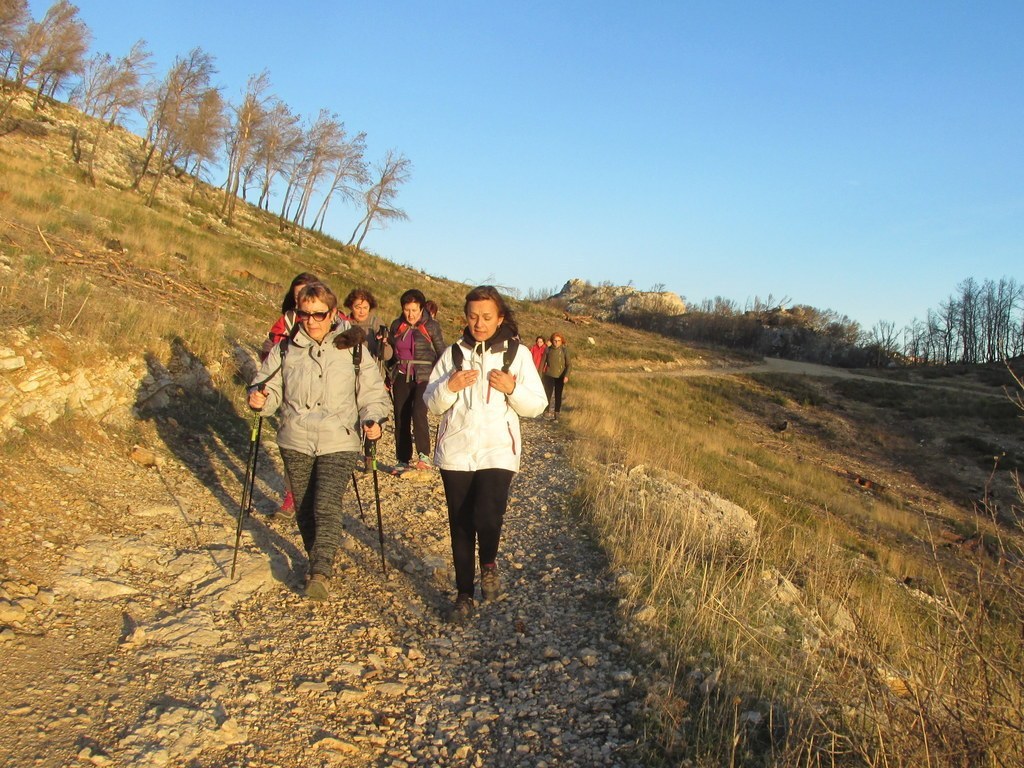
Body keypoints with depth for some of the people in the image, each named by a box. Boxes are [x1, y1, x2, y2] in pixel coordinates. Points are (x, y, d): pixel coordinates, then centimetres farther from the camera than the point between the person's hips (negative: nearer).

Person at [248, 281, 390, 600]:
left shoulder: (352, 347, -1)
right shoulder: (286, 349, 5)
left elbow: (372, 392, 3)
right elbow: (271, 388, 9)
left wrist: (371, 420, -14)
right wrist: (259, 398, -14)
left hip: (339, 443, -3)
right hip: (296, 442, 3)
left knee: (327, 506, -17)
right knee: (305, 509, 12)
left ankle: (321, 572, -15)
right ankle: (317, 561, 32)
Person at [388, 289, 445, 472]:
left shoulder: (431, 326, -2)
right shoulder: (397, 325, 8)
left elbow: (441, 353, 3)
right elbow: (390, 351, 18)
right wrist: (389, 376, 14)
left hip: (424, 376, -4)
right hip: (401, 376, 4)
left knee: (418, 412, -22)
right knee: (401, 417, 4)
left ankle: (424, 455, -15)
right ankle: (403, 459, 13)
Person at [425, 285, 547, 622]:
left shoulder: (517, 353, 2)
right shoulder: (454, 353, 7)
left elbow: (537, 406, 2)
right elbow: (432, 404, 8)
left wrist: (513, 389, -16)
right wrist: (450, 386, -12)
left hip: (498, 451, -2)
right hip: (456, 452, 2)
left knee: (488, 515, -20)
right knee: (460, 525, 7)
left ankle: (488, 563, 13)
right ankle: (464, 593, 25)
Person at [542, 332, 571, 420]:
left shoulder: (564, 350, -6)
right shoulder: (548, 349, -3)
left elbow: (568, 364, -8)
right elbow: (543, 362, 6)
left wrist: (566, 376, -21)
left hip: (560, 377, -1)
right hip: (549, 376, 1)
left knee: (558, 396, 3)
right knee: (548, 394, -1)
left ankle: (556, 415, 8)